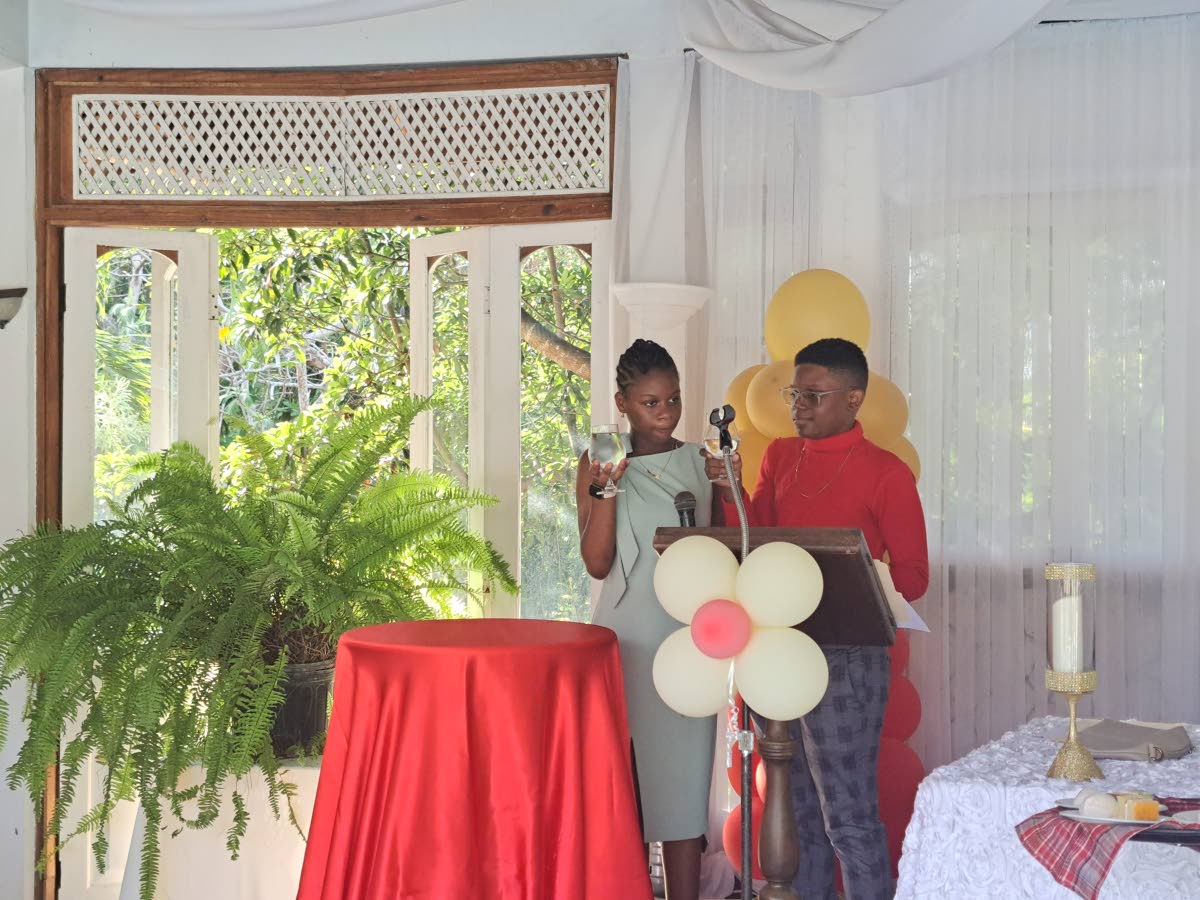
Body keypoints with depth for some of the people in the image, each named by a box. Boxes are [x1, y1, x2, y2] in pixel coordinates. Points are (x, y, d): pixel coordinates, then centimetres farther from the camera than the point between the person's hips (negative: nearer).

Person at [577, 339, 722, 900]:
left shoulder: (702, 463, 8)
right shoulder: (600, 465, 0)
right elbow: (596, 564, -6)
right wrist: (604, 490, -18)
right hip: (626, 637, -2)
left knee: (684, 777, 3)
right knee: (625, 780, 1)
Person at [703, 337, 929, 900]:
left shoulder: (886, 473, -6)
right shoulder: (779, 457, 12)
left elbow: (912, 576, -5)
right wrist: (732, 493, -7)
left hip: (846, 657, -6)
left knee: (849, 816, -4)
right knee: (799, 808, 14)